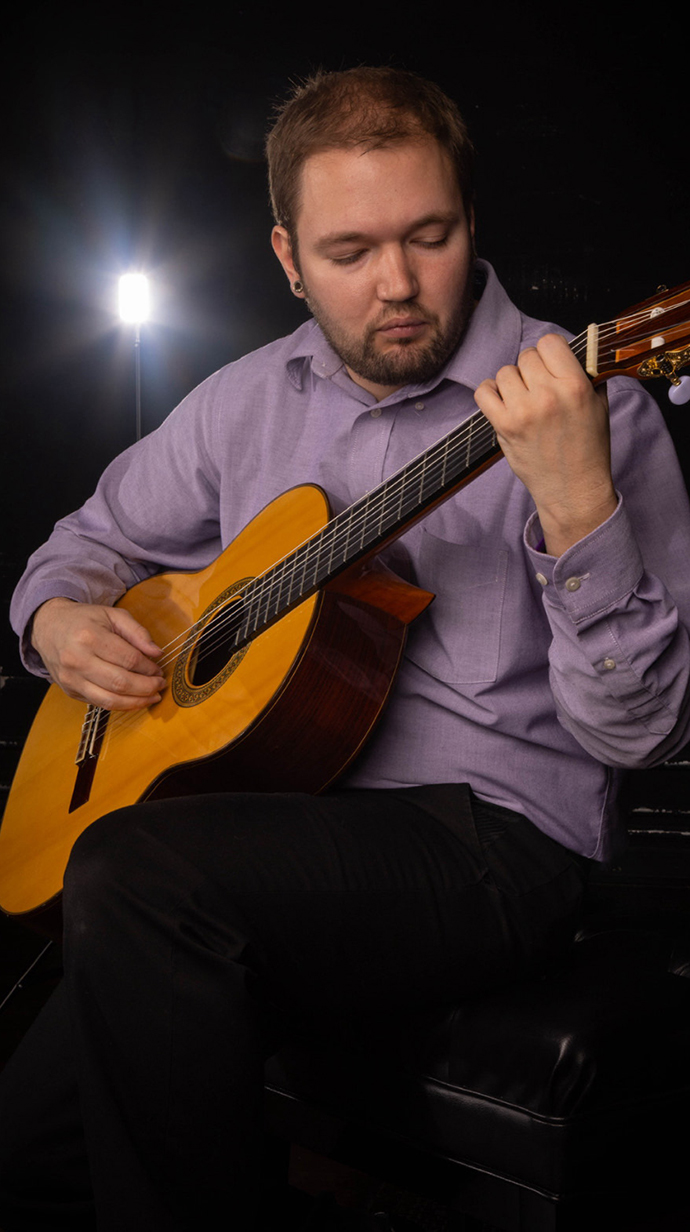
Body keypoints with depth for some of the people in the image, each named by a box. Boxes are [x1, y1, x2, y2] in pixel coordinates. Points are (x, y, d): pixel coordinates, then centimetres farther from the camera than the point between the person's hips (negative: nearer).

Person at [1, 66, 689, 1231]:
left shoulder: (590, 409, -6)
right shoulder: (249, 398, 13)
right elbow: (97, 537, 27)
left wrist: (579, 508, -29)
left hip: (492, 833, -4)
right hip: (272, 823, 5)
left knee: (134, 876, -30)